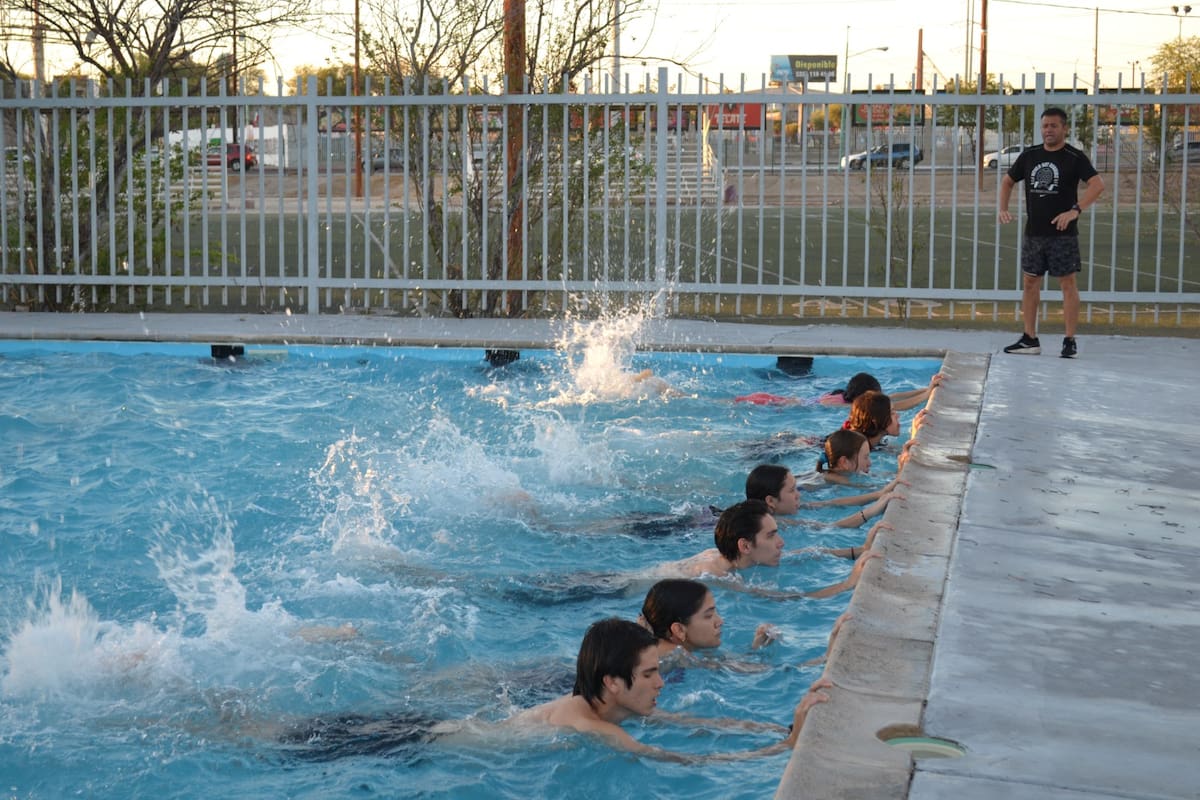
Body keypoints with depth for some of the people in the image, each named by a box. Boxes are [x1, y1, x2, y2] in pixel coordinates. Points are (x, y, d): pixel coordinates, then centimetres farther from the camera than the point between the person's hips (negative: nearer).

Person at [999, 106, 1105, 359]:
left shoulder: (1075, 157, -5)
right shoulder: (1029, 155, 9)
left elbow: (1097, 185, -17)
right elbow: (1008, 181, 21)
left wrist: (1075, 210, -28)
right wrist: (1003, 209, 5)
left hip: (1063, 234, -5)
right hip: (1033, 232, 5)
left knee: (1068, 284, -2)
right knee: (1029, 283, 7)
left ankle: (1069, 340, 2)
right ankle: (1029, 339, 14)